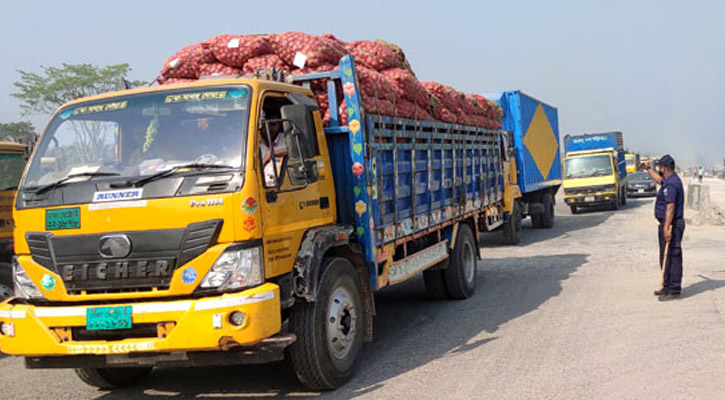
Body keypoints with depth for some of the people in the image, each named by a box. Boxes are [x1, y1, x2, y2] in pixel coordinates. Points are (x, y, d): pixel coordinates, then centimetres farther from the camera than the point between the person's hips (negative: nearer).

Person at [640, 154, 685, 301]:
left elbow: (670, 207, -26)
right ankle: (667, 287, 24)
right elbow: (660, 180, 39)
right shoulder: (672, 180, 14)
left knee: (672, 257, -8)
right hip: (669, 223, 11)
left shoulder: (671, 184, -19)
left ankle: (674, 290, -5)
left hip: (672, 224, -11)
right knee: (665, 256, 16)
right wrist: (648, 169, 48)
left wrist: (666, 227, -28)